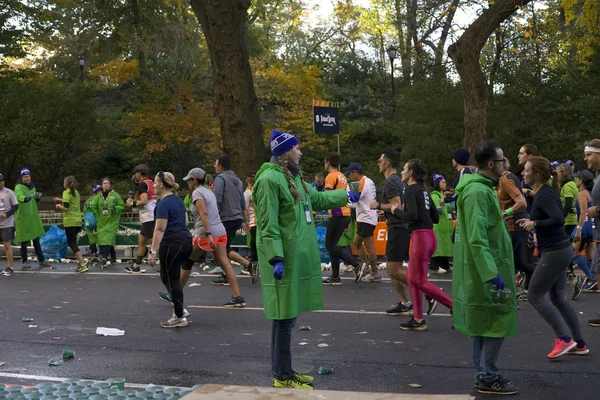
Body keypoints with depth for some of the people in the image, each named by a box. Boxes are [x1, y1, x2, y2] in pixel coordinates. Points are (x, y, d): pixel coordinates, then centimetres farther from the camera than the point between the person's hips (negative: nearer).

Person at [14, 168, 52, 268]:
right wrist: (27, 198, -53)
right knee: (24, 240, 2)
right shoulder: (18, 187, -11)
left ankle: (41, 260, 16)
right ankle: (24, 261, 15)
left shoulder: (32, 186, 10)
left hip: (33, 217, 6)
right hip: (23, 218, -6)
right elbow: (20, 197, -33)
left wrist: (38, 197, -1)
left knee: (36, 240, 11)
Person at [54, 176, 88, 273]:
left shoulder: (66, 192, -9)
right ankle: (82, 261, 13)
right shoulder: (76, 193, 14)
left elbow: (66, 208, -17)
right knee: (72, 242, 21)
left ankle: (83, 265, -17)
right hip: (78, 221, 8)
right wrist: (61, 200, 33)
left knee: (72, 244, -6)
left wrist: (59, 206, 1)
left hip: (70, 222, -8)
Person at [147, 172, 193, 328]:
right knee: (168, 277, 18)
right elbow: (185, 221, 18)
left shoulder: (164, 203, -15)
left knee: (171, 279, 1)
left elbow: (160, 229, -18)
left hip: (172, 245, -9)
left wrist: (153, 251, -18)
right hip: (186, 240, 9)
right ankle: (180, 309, 18)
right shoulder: (178, 200, 12)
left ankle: (180, 318, 6)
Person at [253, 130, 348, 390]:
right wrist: (276, 258, -23)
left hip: (298, 258, 10)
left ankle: (283, 371, 22)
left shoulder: (293, 177, 17)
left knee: (288, 315, 14)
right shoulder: (270, 179, -14)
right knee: (284, 317, -4)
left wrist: (346, 196, 41)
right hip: (285, 259, -10)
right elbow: (268, 225, -19)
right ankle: (282, 376, 5)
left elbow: (318, 199, 33)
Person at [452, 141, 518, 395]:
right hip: (487, 269, -10)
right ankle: (489, 379, 3)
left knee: (484, 323, 14)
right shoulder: (478, 191, -19)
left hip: (484, 269, 10)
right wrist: (491, 273, -27)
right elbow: (477, 238, -25)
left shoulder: (481, 187, 13)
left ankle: (483, 374, 21)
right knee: (496, 322, -4)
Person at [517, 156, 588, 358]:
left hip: (554, 252, -10)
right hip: (560, 250, 10)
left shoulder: (544, 195, -18)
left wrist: (534, 224, -21)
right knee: (558, 298, 15)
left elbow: (559, 219, -30)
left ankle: (564, 339, 1)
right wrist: (531, 222, 7)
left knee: (535, 296, -3)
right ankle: (579, 343, 20)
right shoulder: (544, 192, 11)